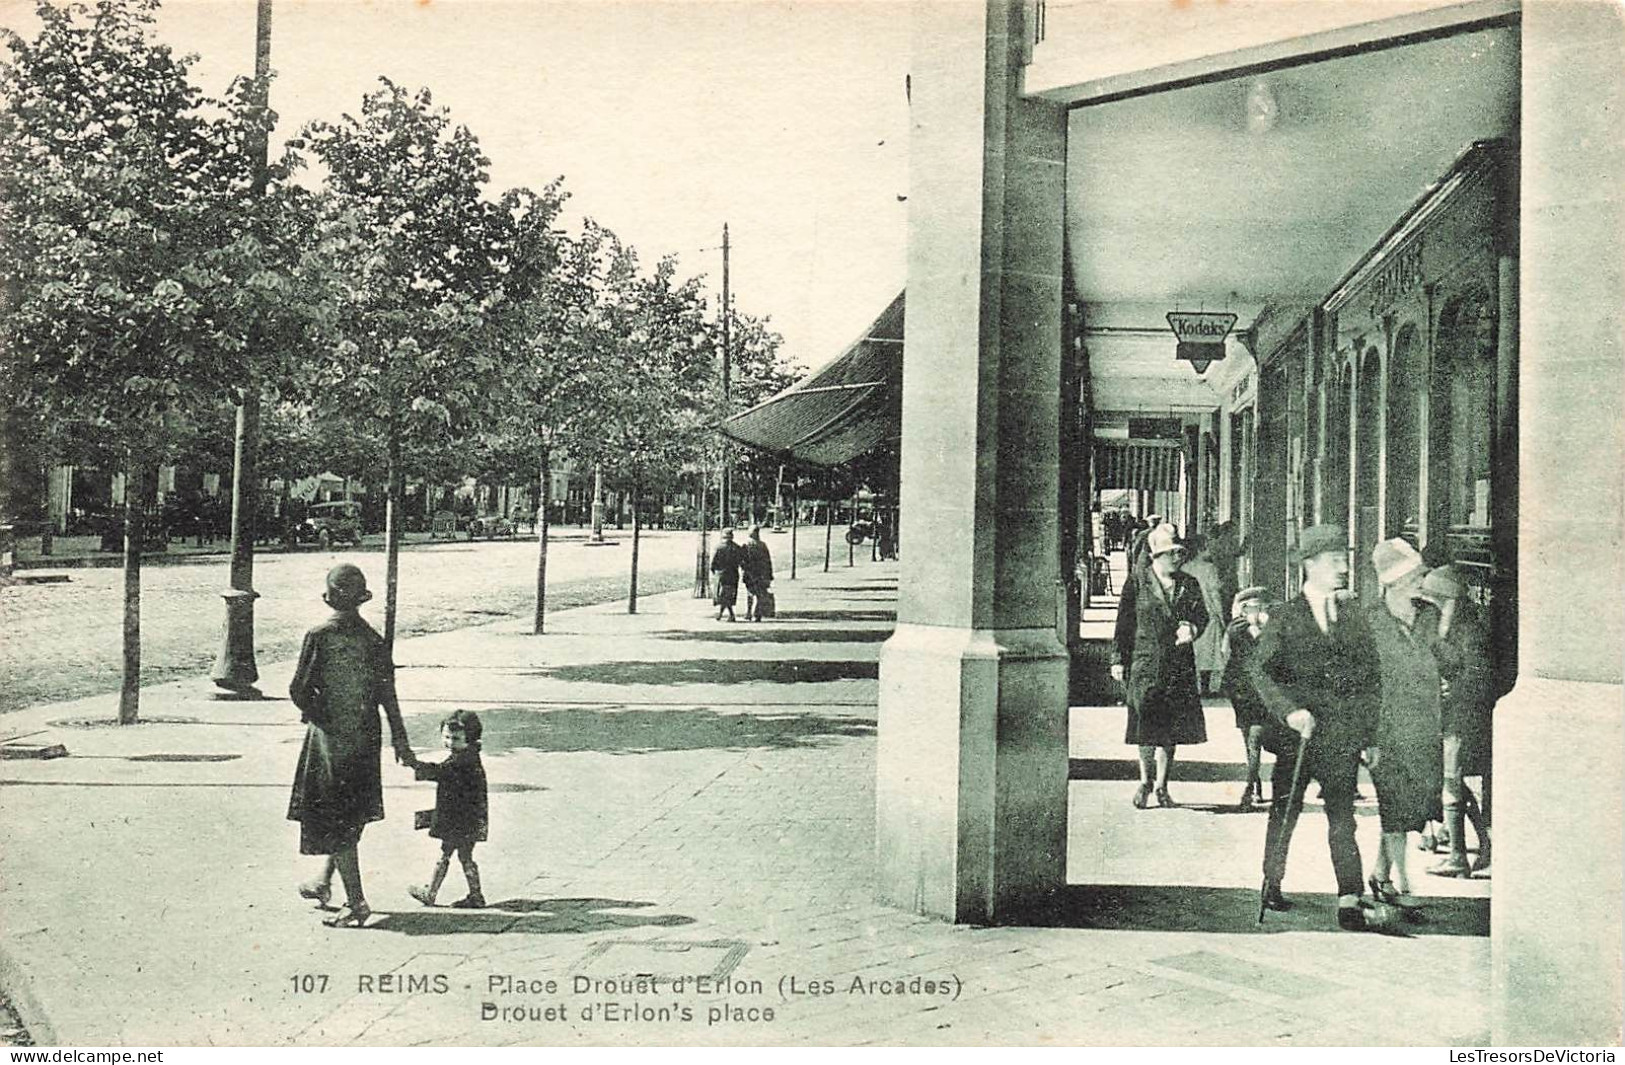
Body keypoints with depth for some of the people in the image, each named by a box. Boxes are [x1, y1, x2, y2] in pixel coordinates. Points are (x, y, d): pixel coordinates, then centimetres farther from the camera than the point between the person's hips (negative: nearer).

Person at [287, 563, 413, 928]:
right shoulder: (373, 639, 0)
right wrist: (400, 740, 5)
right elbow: (387, 694, 0)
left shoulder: (319, 637, -13)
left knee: (335, 820, 1)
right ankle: (324, 881, 35)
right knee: (352, 814, 20)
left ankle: (356, 902, -1)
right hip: (366, 737, 5)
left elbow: (298, 690, -13)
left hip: (330, 737, -5)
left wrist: (310, 710, 9)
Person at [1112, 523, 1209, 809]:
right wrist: (1120, 660, -3)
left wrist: (1192, 628, -15)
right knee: (1146, 725, -8)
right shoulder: (1136, 583, 1)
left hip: (1180, 665, 3)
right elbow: (1124, 623, 1)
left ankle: (1162, 786, 16)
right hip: (1145, 663, -3)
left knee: (1173, 726, 5)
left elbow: (1202, 614, 9)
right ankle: (1145, 781, 12)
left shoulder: (1188, 584, 12)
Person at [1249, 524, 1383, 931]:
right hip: (1297, 731, -1)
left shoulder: (1354, 615, 10)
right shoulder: (1285, 618, 0)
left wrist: (1368, 728, 4)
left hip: (1343, 735, 2)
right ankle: (1272, 885, 26)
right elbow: (1259, 668, -8)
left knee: (1342, 818, -3)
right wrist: (1288, 710, -21)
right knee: (1284, 812, 10)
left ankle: (1349, 902, -4)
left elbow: (1372, 674, 13)